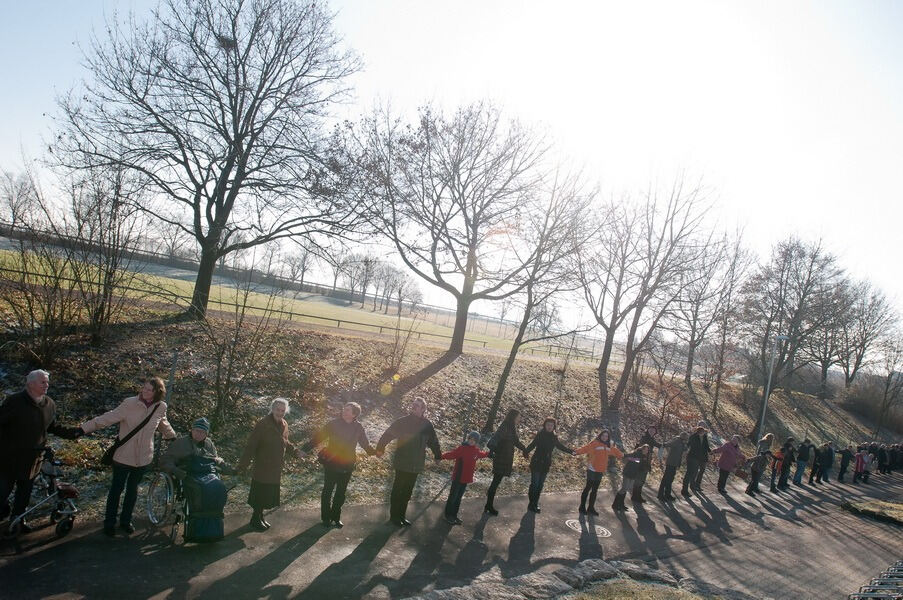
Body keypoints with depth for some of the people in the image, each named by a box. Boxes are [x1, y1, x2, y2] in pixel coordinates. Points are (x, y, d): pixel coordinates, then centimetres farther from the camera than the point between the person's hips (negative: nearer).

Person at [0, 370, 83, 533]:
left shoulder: (50, 404, 2)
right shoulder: (15, 401, -16)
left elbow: (54, 427, 11)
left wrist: (74, 432, -1)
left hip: (32, 458, 5)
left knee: (25, 490, 17)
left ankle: (18, 518, 34)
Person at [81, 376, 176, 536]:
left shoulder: (161, 408, -6)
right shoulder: (129, 404, -17)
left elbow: (163, 425, 14)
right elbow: (108, 418, -18)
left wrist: (173, 437, 28)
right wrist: (84, 428, -23)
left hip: (143, 457, 3)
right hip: (123, 456, -3)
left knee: (133, 490, 18)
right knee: (116, 489, 11)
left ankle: (125, 521, 35)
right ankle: (109, 523, 28)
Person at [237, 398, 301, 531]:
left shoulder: (284, 425, 5)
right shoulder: (262, 424, -18)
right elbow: (250, 446, -19)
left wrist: (294, 449, 4)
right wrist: (243, 465, -23)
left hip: (276, 468, 7)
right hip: (262, 468, -7)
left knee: (269, 495, 15)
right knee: (260, 494, 2)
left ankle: (260, 517, 31)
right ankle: (255, 520, 20)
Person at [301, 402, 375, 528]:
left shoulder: (358, 427, -5)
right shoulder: (334, 424, -11)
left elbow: (365, 444, 4)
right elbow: (318, 437, -10)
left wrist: (374, 452, -8)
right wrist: (305, 449, -16)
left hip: (347, 465, 2)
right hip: (331, 464, -2)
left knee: (341, 492, 12)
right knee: (328, 490, 7)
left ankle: (336, 517, 27)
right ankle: (326, 518, 22)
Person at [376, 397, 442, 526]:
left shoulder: (427, 425, -1)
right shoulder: (403, 421, -10)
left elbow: (433, 441, 10)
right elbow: (388, 434, -7)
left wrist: (438, 455, 10)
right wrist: (380, 448, -10)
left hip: (416, 465, 4)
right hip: (402, 463, -4)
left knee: (407, 492, 14)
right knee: (398, 490, 5)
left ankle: (401, 515, 26)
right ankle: (394, 516, 18)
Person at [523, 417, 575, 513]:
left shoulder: (554, 437, 6)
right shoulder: (540, 434, -10)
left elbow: (560, 446, 24)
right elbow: (532, 444, -22)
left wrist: (571, 452, 28)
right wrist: (526, 451, -40)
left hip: (546, 464, 5)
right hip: (536, 463, -5)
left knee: (540, 485, 10)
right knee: (534, 484, -5)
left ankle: (535, 504, 20)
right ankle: (531, 504, 4)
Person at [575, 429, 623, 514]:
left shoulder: (609, 446, 10)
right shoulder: (594, 443, -11)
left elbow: (616, 452, 27)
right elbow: (585, 448, -24)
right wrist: (576, 452, -40)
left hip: (600, 471, 7)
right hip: (592, 470, -6)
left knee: (595, 490, 14)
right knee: (588, 488, 0)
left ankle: (591, 508, 24)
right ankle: (582, 507, 10)